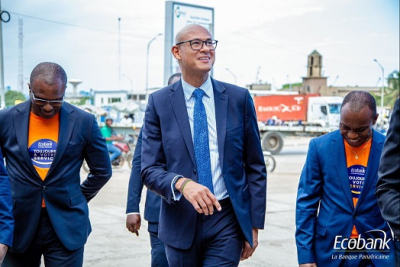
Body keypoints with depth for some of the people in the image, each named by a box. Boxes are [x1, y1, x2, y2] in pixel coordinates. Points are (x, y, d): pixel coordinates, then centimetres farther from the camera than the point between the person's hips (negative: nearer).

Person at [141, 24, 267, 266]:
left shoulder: (239, 98, -1)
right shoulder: (159, 102, -2)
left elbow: (255, 167, 3)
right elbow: (150, 169, -5)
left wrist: (254, 224, 1)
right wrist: (182, 183, -25)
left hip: (227, 221, 0)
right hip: (181, 222, 1)